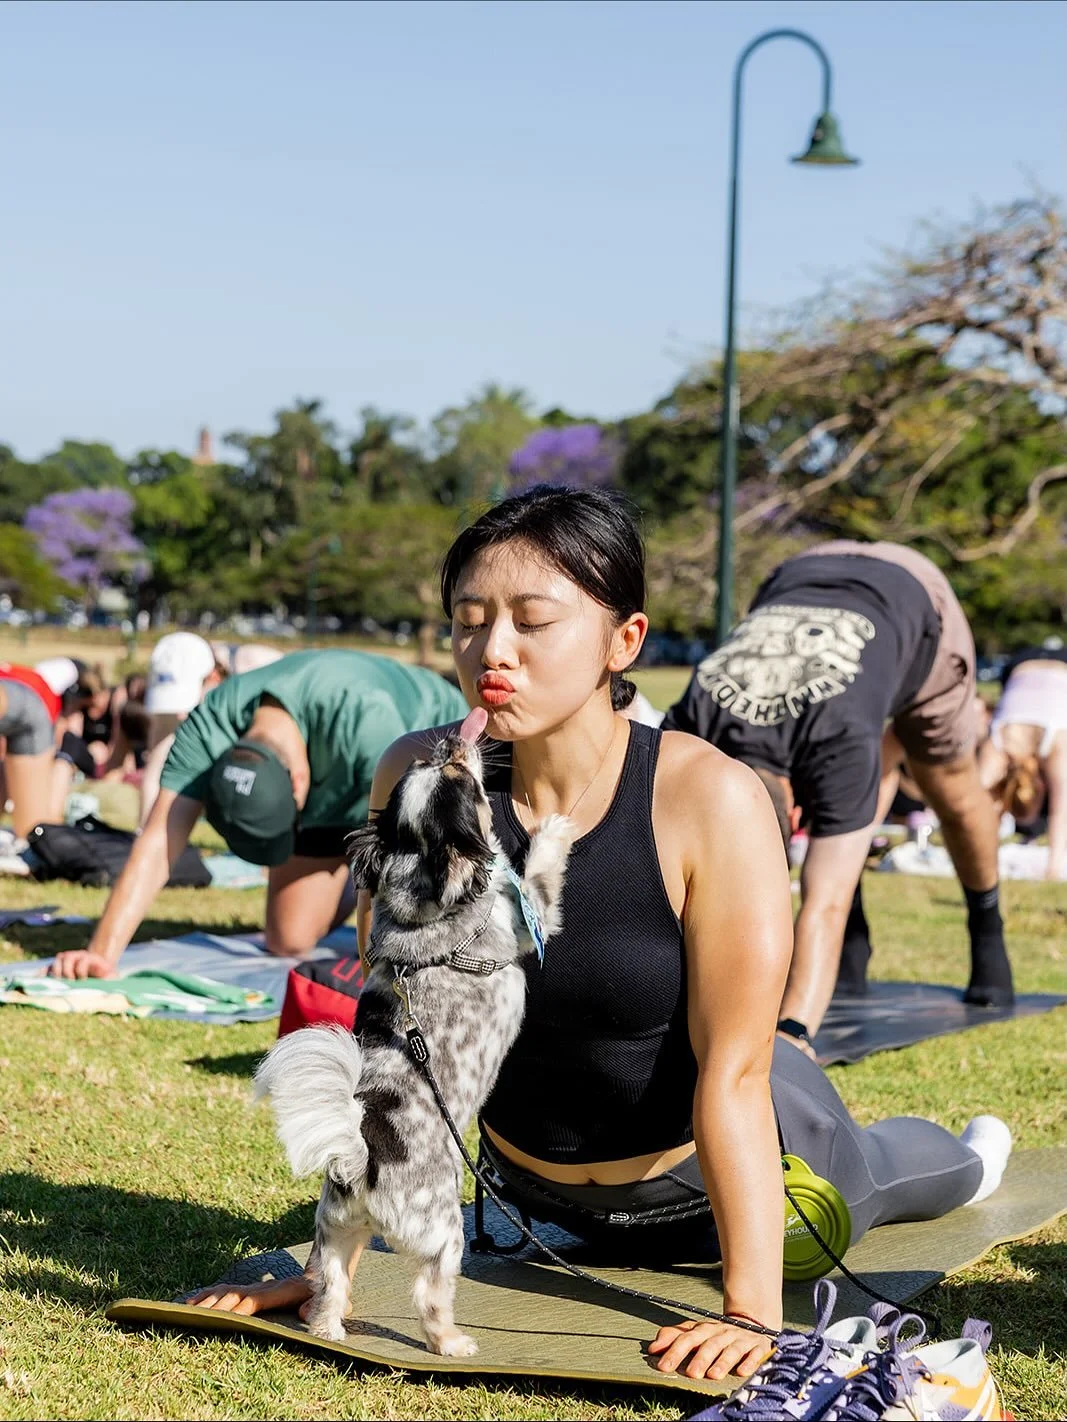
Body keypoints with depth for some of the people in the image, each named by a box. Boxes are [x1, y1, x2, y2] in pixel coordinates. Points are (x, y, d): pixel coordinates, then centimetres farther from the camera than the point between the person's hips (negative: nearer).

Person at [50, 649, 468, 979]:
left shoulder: (362, 719, -46)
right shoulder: (210, 725, -33)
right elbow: (158, 844, -35)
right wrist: (102, 954, -44)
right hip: (332, 792, 4)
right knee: (289, 942, -1)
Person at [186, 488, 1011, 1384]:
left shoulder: (709, 800, -34)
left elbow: (734, 1072, -31)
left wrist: (754, 1312, -33)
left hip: (710, 1166, -2)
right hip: (539, 1189, 2)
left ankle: (965, 1153, 66)